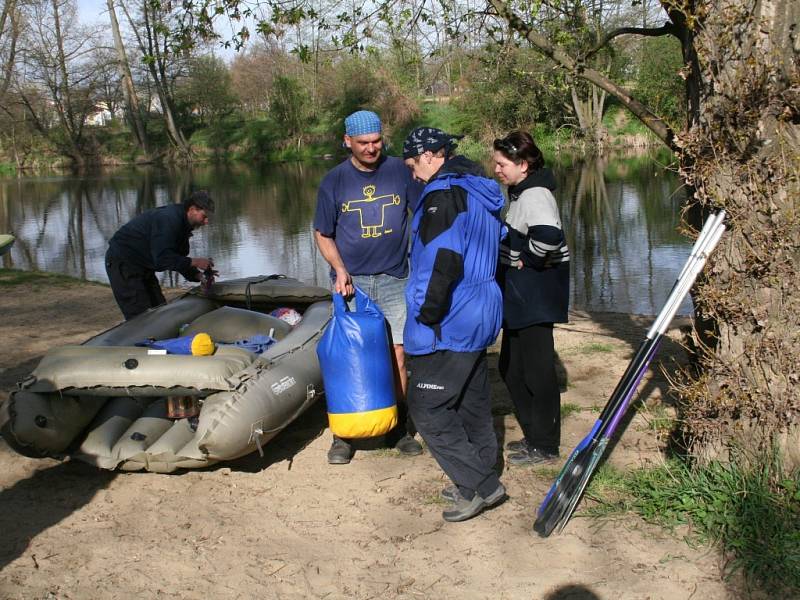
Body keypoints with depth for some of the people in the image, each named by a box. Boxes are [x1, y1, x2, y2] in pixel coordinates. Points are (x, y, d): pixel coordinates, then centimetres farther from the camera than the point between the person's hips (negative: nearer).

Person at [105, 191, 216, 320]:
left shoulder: (181, 222, 6)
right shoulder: (168, 219, -25)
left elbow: (178, 258, 10)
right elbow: (163, 258, -32)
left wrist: (197, 275, -6)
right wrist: (195, 262, -26)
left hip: (142, 265, 10)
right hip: (122, 262, -10)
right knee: (140, 316, -13)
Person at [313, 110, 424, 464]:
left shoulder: (400, 172, 0)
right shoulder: (334, 181, 0)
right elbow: (323, 235, 6)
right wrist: (339, 269, -10)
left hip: (394, 279, 1)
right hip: (351, 282, 0)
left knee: (397, 355, 2)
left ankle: (399, 427, 18)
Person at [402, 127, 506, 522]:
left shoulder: (443, 194, -17)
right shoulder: (479, 191, 13)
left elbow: (444, 262, -25)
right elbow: (496, 247, 20)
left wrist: (427, 315, -17)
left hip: (447, 325, -10)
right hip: (480, 316, 10)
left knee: (427, 407, -2)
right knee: (471, 402, 18)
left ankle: (480, 485, 1)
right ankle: (480, 482, 28)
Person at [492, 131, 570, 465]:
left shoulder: (535, 195, -19)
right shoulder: (519, 191, 12)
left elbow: (549, 236, -37)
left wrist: (527, 260, -21)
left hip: (537, 294, -11)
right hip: (519, 294, 11)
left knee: (537, 368, 1)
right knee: (511, 368, 17)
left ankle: (545, 446, 14)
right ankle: (534, 434, 31)